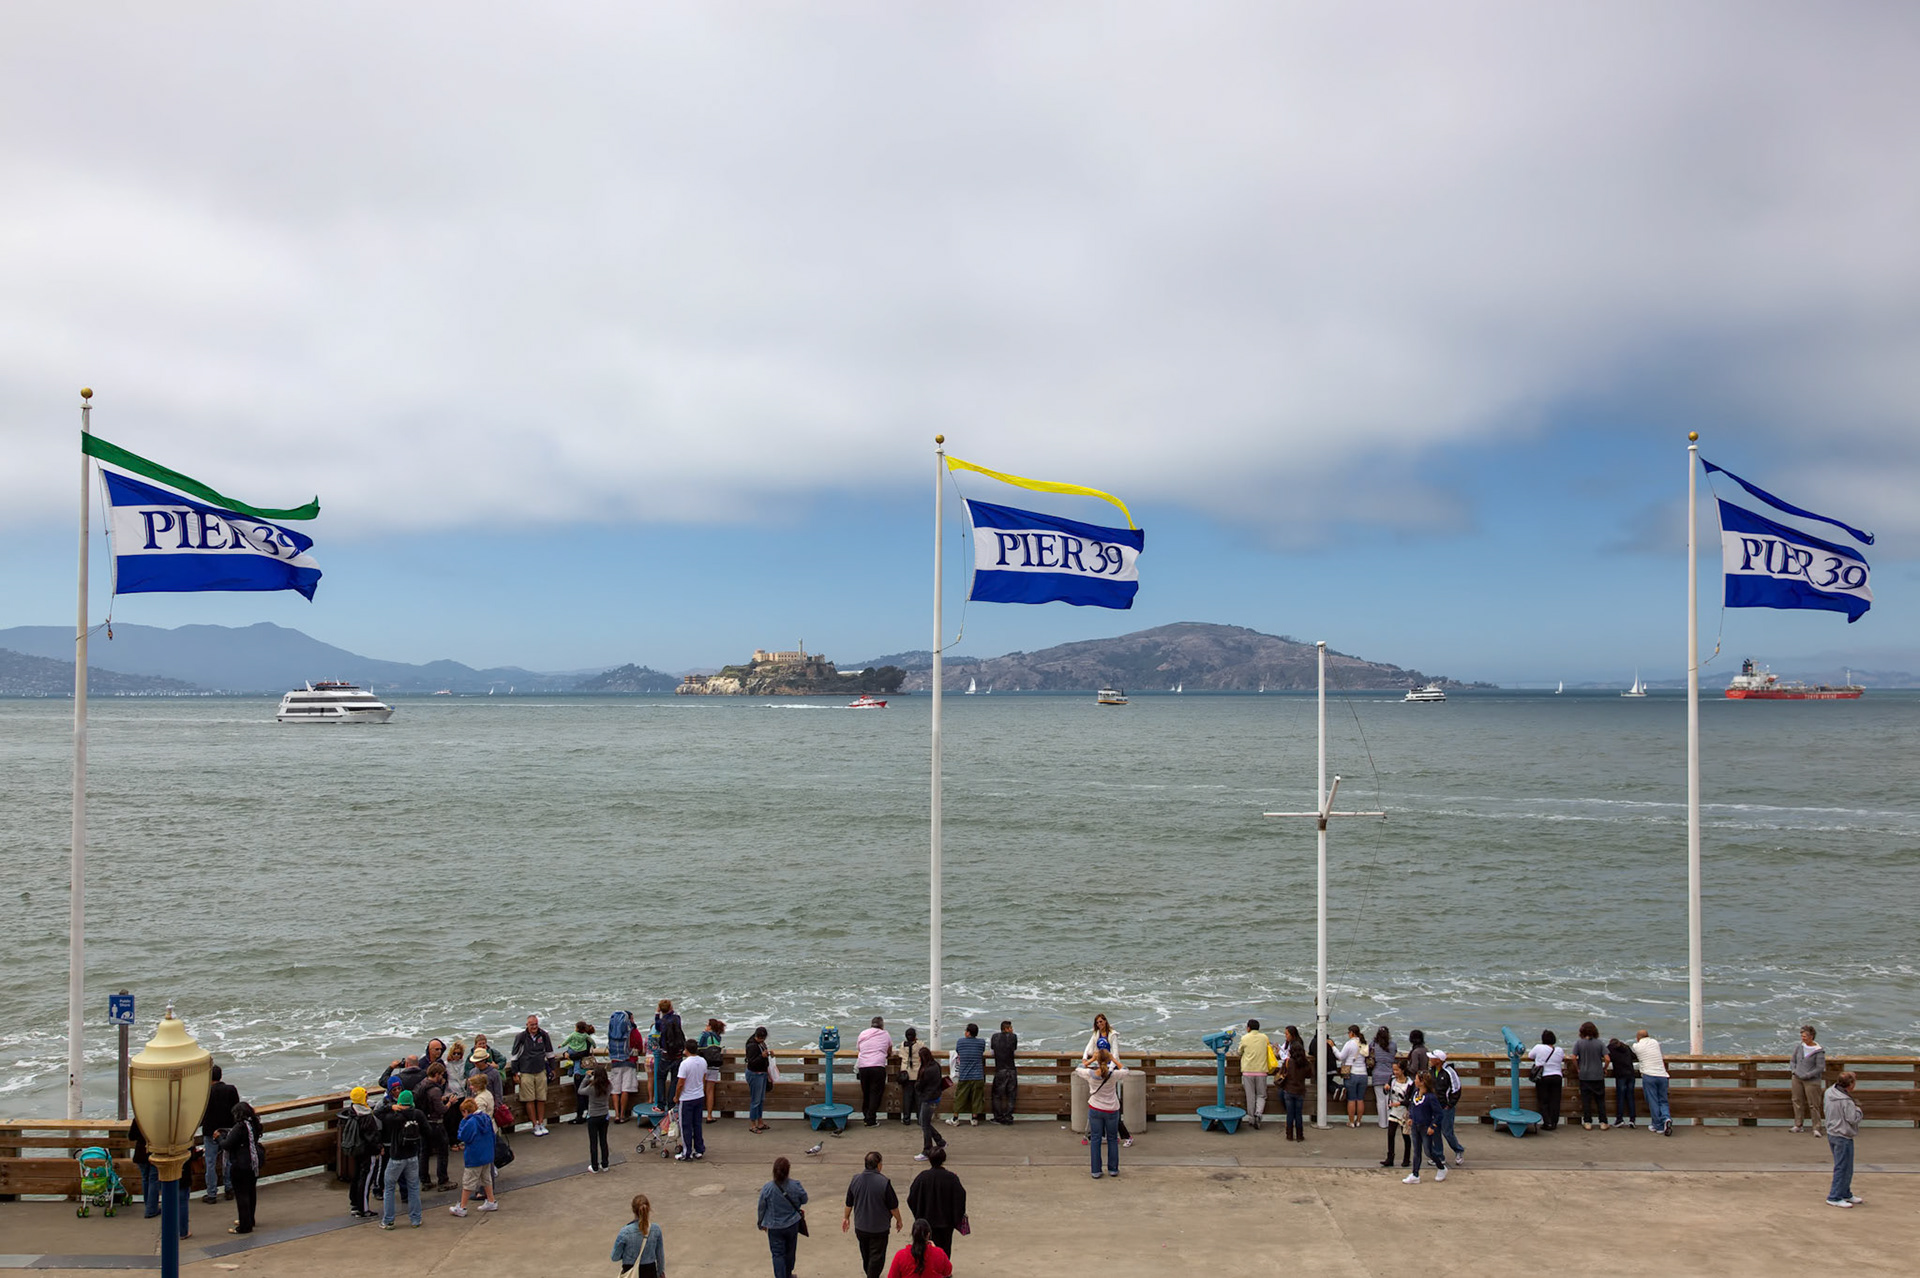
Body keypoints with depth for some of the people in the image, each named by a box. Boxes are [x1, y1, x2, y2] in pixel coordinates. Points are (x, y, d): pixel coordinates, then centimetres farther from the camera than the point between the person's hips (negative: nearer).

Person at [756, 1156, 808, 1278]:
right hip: (792, 1225, 2)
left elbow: (762, 1208, -7)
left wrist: (762, 1223, 9)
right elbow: (804, 1200, -1)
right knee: (790, 1251, 22)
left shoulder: (767, 1188, -20)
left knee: (778, 1254, 9)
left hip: (774, 1227, -2)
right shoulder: (795, 1186, -18)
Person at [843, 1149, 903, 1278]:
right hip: (879, 1228, -5)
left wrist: (846, 1217, 21)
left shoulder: (855, 1180, -7)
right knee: (877, 1257, 6)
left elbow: (849, 1203, 5)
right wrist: (898, 1220, 4)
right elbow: (893, 1206, -12)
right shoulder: (884, 1182, -21)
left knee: (866, 1255, 24)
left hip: (860, 1227, 5)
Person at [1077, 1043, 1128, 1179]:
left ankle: (1096, 1171, 11)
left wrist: (1092, 1060, 3)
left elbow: (1079, 1069, 5)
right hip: (1112, 1110, 0)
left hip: (1095, 1110, 0)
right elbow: (1125, 1070, 2)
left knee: (1095, 1139, 10)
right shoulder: (1113, 1074, -21)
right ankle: (1113, 1169, 24)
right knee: (1112, 1139, 17)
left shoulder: (1090, 1074, -19)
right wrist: (1113, 1059, 0)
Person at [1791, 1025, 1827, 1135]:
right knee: (1797, 1101, 12)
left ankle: (1816, 1128, 6)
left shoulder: (1819, 1051, -13)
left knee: (1813, 1105, -2)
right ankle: (1797, 1125, 23)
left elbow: (1820, 1068, -12)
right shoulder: (1798, 1046, 2)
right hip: (1797, 1078, 5)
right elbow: (1794, 1060, 16)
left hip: (1811, 1081, -5)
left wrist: (1807, 1075, -15)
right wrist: (1793, 1069, -2)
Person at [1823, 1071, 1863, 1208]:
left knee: (1846, 1167, 22)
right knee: (1843, 1168, -2)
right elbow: (1854, 1119, -21)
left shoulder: (1830, 1095, 4)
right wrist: (1858, 1109, -2)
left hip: (1831, 1134, 9)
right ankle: (1834, 1198, 1)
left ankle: (1846, 1194, 32)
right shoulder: (1846, 1101, -23)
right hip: (1843, 1137, -9)